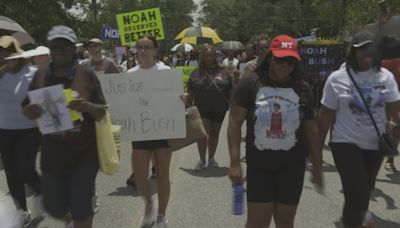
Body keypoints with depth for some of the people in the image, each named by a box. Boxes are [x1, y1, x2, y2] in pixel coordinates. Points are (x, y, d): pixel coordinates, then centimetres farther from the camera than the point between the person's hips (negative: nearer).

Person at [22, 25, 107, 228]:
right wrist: (29, 111, -16)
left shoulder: (87, 75, -6)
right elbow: (26, 110, 8)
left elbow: (102, 113, -4)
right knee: (54, 207, 12)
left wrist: (87, 107, -26)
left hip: (84, 153, -3)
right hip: (52, 154, 3)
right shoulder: (40, 76, 2)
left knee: (80, 207, 0)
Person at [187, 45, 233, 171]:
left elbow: (231, 90, 10)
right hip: (202, 108, -2)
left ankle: (211, 158, 25)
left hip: (219, 108, 2)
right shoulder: (197, 72, 3)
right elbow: (190, 91, 5)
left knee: (215, 132, 12)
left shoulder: (222, 71, 6)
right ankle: (202, 160, 6)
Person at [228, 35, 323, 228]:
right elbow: (234, 123, -9)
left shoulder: (302, 89, 0)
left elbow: (311, 130, 7)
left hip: (292, 165, 2)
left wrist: (317, 166, 10)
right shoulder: (250, 83, -9)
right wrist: (235, 162, -14)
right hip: (258, 164, -2)